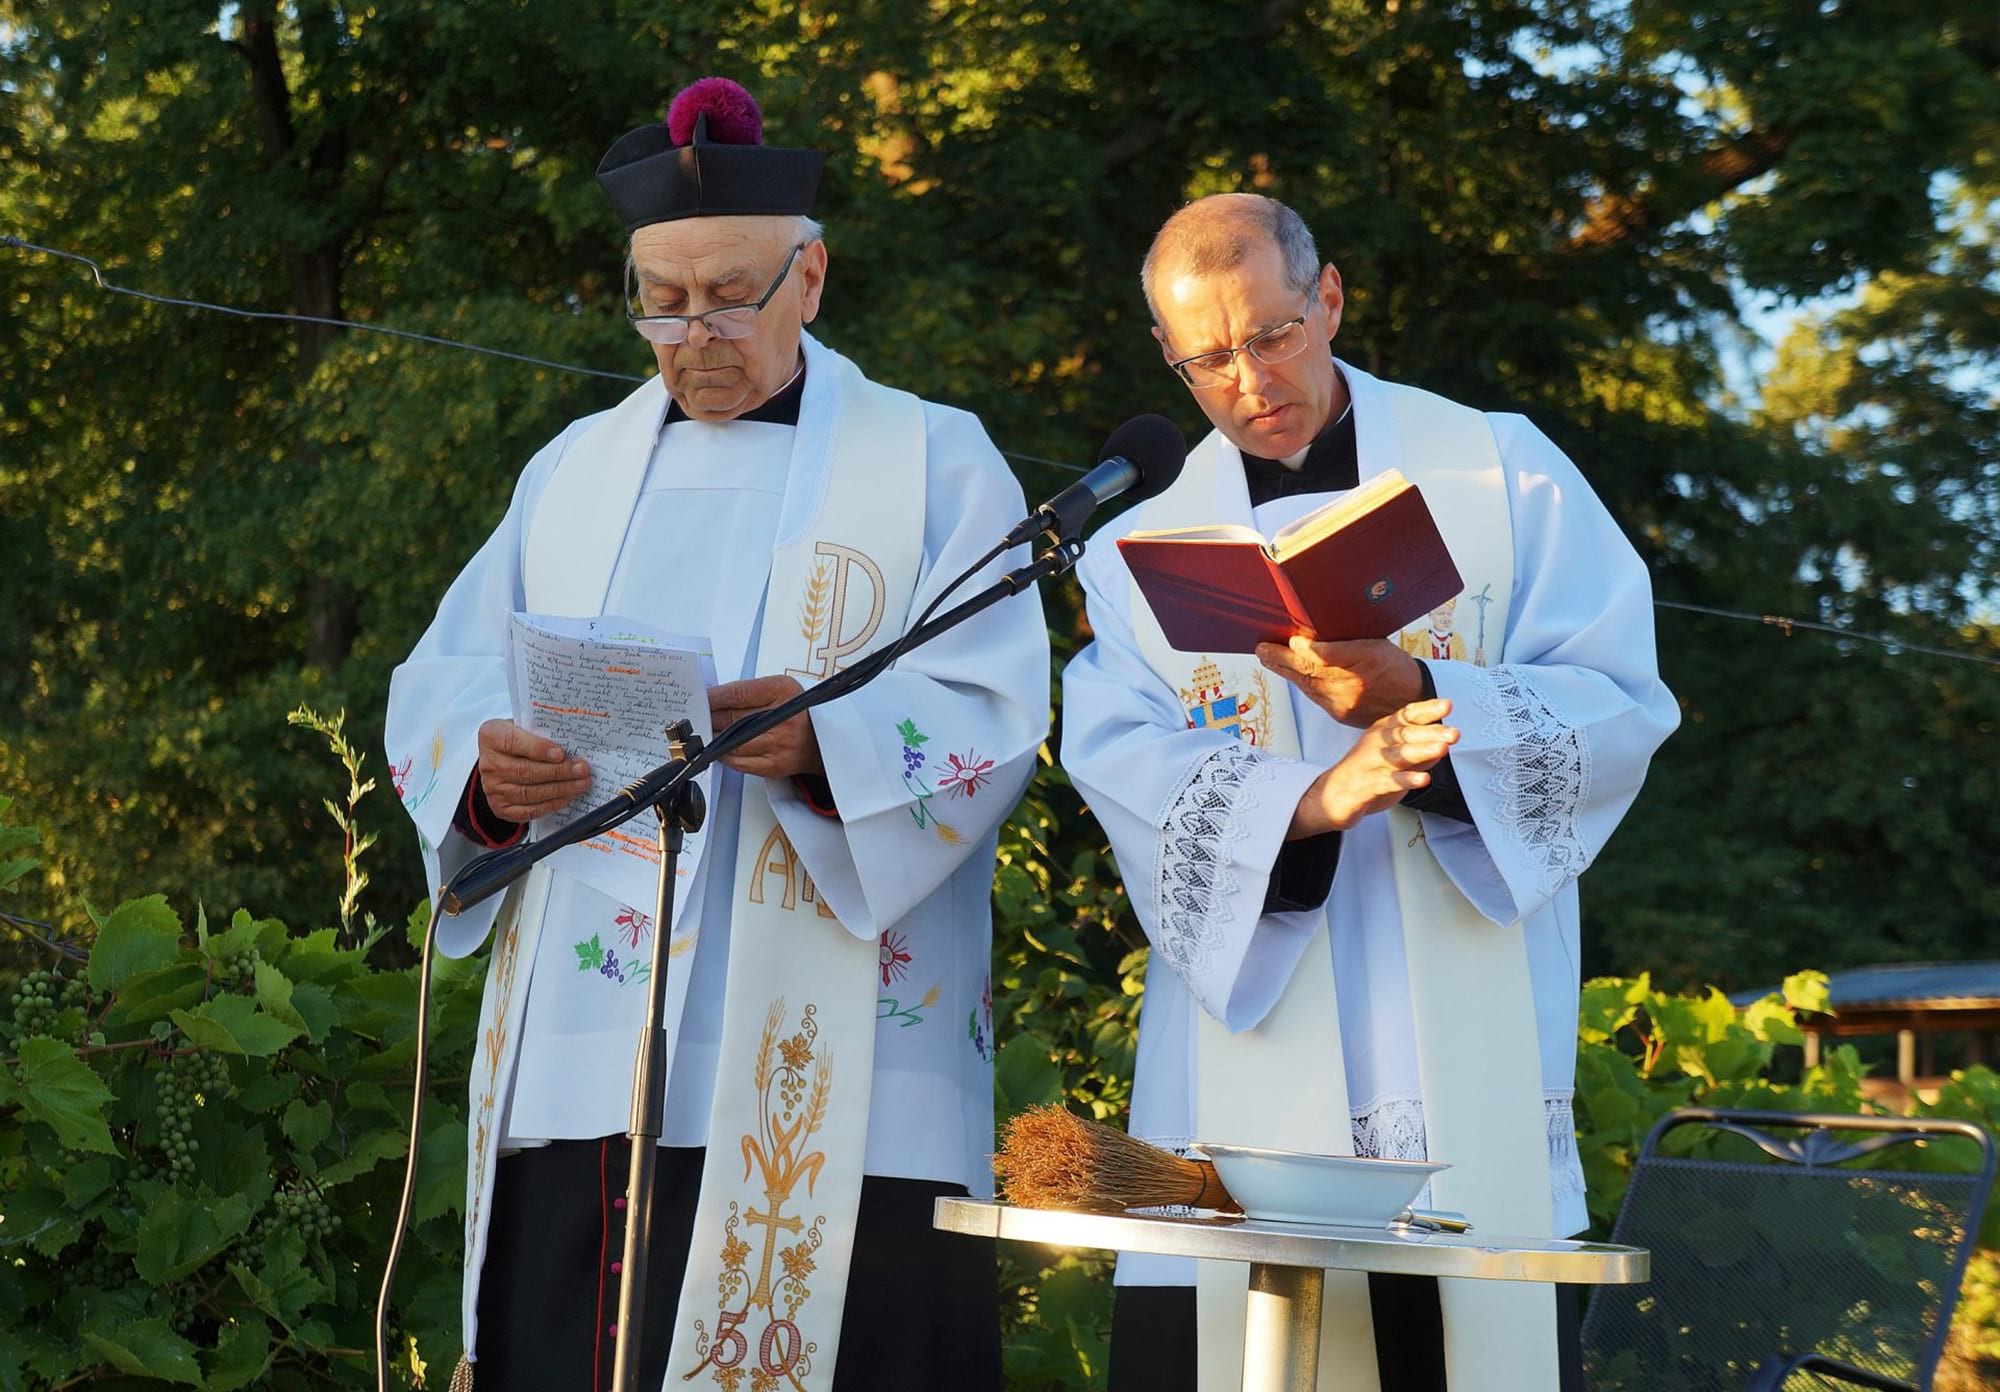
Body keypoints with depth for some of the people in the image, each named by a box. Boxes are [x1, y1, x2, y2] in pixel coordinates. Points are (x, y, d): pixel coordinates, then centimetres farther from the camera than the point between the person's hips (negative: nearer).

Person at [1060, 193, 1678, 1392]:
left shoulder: (1501, 473, 7)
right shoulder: (1142, 550, 11)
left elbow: (1621, 707, -2)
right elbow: (1127, 767, -5)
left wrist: (1420, 699, -19)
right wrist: (1307, 800, -23)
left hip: (1467, 1058, -1)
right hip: (1249, 1075, 1)